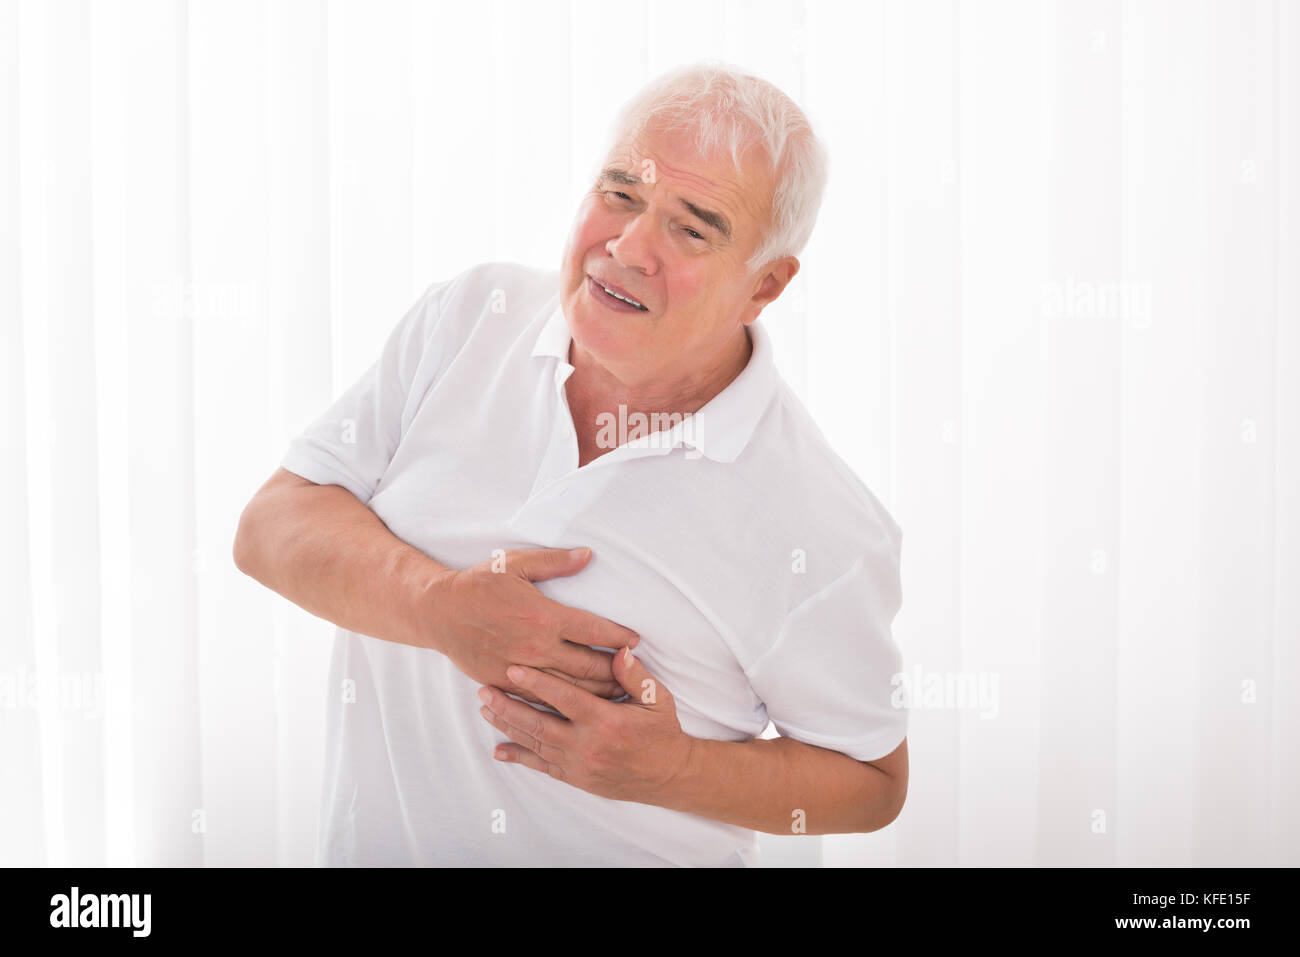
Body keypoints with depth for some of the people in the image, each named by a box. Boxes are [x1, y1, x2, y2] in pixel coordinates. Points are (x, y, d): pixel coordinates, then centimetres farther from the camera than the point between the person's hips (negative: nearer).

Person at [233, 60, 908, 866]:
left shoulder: (823, 532, -17)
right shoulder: (469, 317, -7)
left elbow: (874, 781, -6)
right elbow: (271, 528, -7)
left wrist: (672, 770, -21)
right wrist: (437, 606, -25)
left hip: (633, 852, -2)